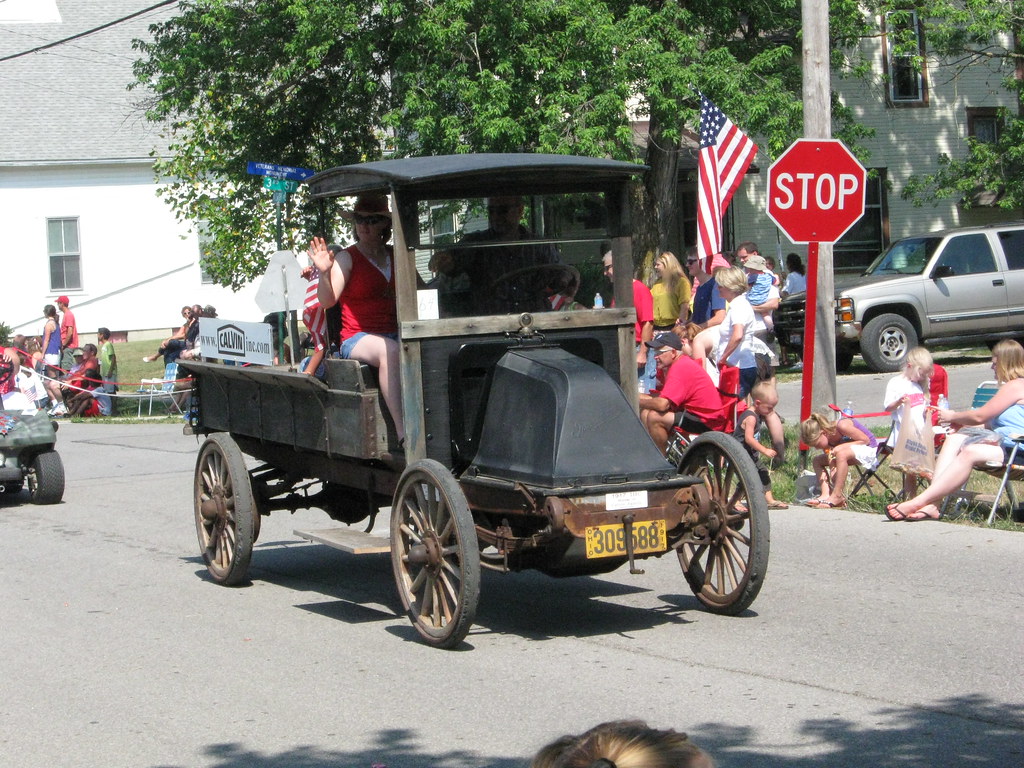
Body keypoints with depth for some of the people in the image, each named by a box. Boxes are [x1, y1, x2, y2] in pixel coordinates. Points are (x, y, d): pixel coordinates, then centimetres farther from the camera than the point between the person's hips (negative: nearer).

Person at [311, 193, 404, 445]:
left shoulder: (396, 256, 15)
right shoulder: (347, 258, 1)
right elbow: (327, 301, -11)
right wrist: (324, 273, -27)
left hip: (395, 335, 5)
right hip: (357, 338, -4)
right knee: (389, 351, -38)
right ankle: (402, 432, -44)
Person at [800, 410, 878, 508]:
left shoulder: (841, 426, -28)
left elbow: (865, 440, -22)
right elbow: (832, 463, -5)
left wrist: (841, 447, -27)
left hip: (869, 448, -9)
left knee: (841, 454, -38)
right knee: (817, 461, 1)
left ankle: (836, 496, -33)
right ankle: (826, 494, -16)